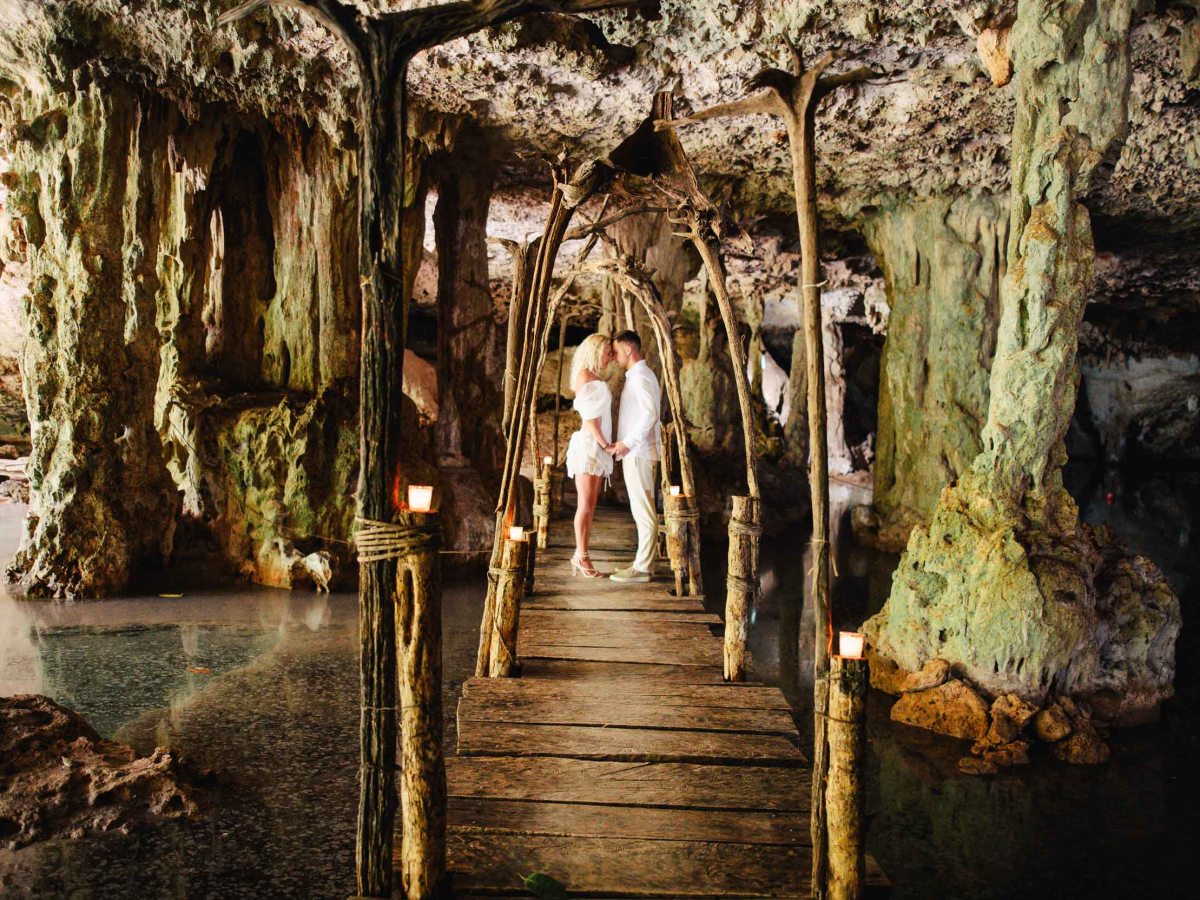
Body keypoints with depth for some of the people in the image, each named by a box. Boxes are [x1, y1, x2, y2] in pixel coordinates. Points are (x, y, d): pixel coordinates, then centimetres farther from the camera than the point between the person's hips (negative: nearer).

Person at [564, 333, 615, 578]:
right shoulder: (584, 376, -7)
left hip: (599, 448, 9)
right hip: (588, 445, -9)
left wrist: (607, 445, 9)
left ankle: (580, 558, 10)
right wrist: (605, 444, -11)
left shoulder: (597, 379, 20)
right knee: (585, 505, -7)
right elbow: (589, 415, -12)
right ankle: (582, 558, -3)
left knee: (590, 506, 7)